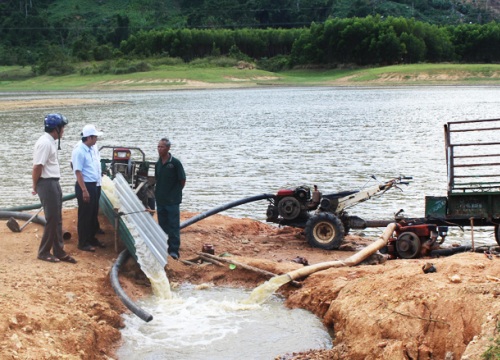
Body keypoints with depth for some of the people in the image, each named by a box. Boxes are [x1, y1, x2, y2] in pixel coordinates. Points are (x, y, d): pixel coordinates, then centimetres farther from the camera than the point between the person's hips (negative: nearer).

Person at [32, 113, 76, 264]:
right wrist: (35, 187, -9)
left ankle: (59, 252, 19)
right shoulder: (45, 143, -19)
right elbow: (37, 167, -20)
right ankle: (44, 252, 8)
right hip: (47, 184, -10)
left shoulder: (51, 142, 12)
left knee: (57, 219, 12)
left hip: (54, 183, 10)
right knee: (52, 220, -3)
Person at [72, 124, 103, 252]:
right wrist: (84, 190, -22)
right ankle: (83, 243, 7)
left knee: (93, 214, 18)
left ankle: (91, 238, 31)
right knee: (84, 215, -1)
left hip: (93, 185, 9)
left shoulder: (90, 149, 8)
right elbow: (78, 172, -21)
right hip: (84, 186, -9)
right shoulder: (79, 150, -19)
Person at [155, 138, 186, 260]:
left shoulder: (175, 163, -11)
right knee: (163, 225, 13)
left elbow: (182, 181, -6)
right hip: (160, 200, 6)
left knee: (173, 226, -4)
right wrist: (158, 191, 8)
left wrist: (175, 192, -1)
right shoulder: (158, 164, 6)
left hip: (172, 200, -6)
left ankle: (174, 250, -2)